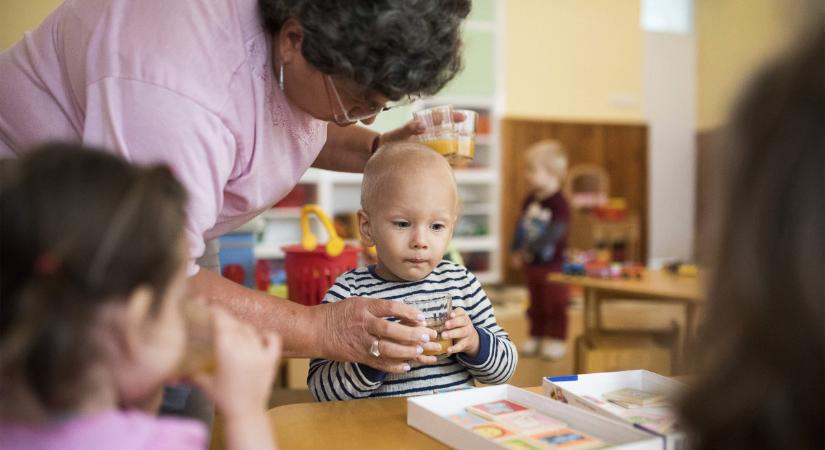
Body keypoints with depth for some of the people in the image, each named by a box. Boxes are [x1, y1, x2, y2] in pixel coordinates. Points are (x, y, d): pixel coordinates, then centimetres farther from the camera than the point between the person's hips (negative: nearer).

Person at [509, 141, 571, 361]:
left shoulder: (559, 204, -18)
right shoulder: (530, 200, 5)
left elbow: (555, 232, -26)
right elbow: (521, 226, 12)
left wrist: (529, 250, -27)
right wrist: (516, 251, 5)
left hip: (553, 264, -7)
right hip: (532, 264, 7)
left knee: (555, 304, 6)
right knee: (536, 305, 17)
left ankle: (556, 339, 17)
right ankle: (536, 336, 28)